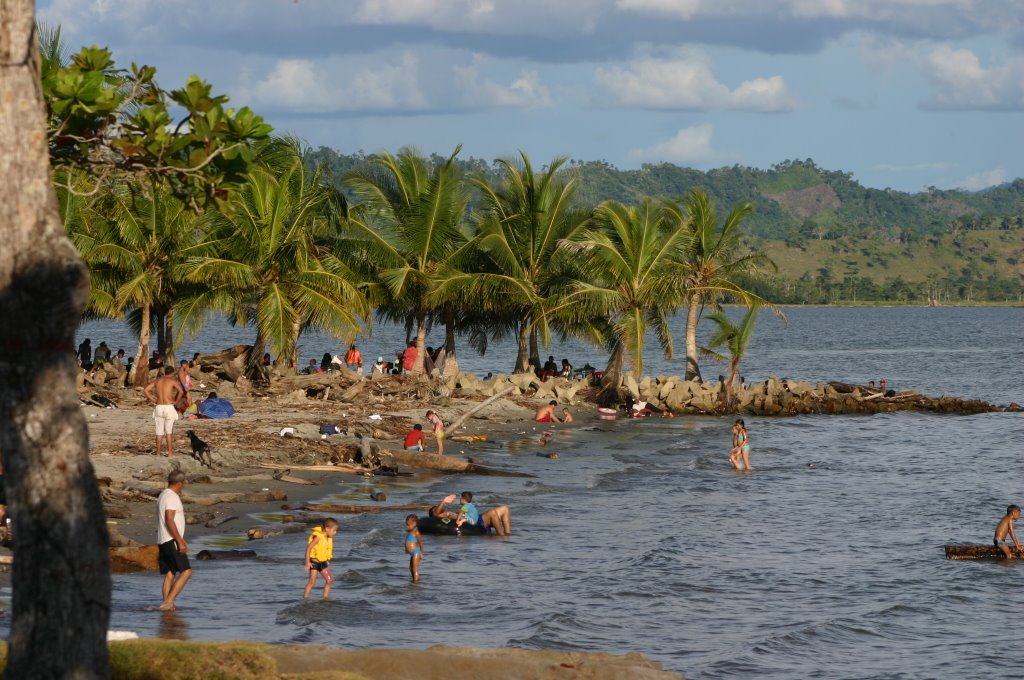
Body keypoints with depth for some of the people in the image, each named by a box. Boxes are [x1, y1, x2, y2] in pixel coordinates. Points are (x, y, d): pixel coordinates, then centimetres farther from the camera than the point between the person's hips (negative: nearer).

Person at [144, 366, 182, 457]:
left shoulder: (157, 380, 10)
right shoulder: (172, 381, -3)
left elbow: (145, 391, 5)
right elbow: (180, 391, -19)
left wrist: (153, 400, 7)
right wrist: (176, 401, -6)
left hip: (159, 408, 3)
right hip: (169, 407, -3)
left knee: (159, 431, 9)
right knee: (169, 431, 4)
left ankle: (158, 452, 10)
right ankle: (170, 452, 2)